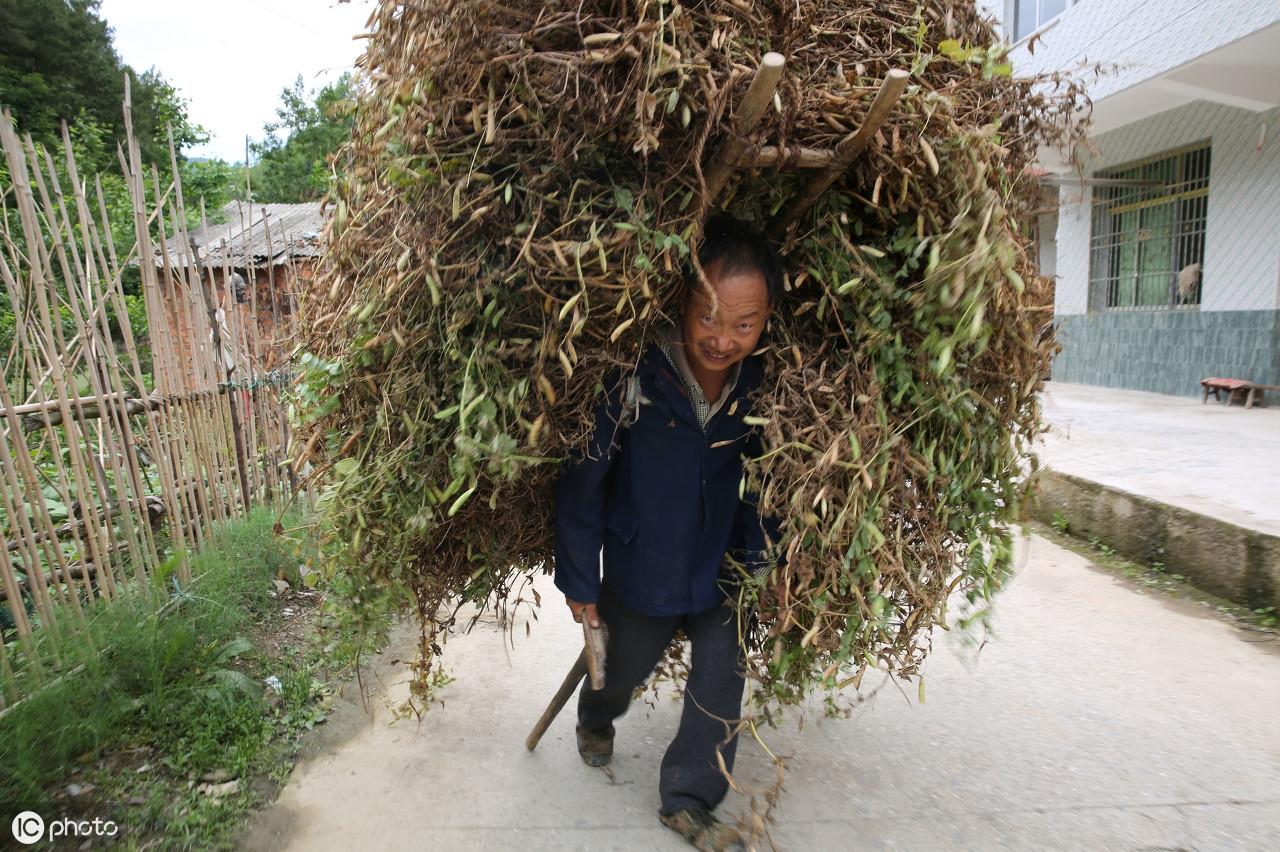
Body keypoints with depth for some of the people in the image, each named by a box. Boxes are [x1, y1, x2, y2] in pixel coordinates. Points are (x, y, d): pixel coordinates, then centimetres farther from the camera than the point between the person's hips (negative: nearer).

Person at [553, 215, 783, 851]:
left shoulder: (763, 383, -13)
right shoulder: (633, 377, -27)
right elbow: (581, 484, -17)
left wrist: (759, 557, 5)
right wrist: (579, 578, -10)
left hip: (721, 564, 3)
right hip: (639, 564, -2)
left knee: (721, 681, 9)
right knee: (624, 667, 21)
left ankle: (688, 800, 35)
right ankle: (596, 718, 59)